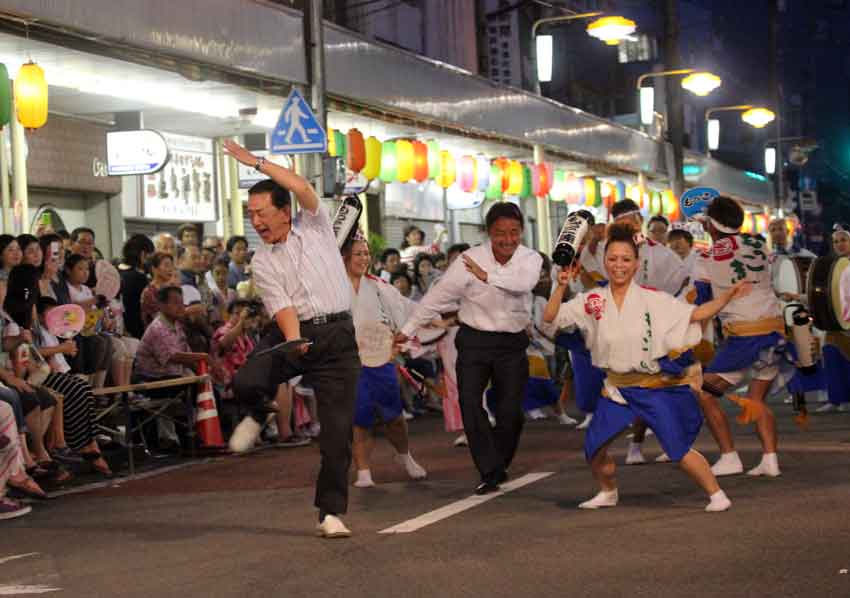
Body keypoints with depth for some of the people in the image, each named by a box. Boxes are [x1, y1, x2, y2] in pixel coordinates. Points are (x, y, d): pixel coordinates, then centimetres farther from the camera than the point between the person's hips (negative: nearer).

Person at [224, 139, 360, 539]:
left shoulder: (314, 227, 6)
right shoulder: (262, 261, 7)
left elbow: (302, 187, -11)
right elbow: (280, 305, -6)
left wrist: (256, 162, -7)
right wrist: (293, 339, -25)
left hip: (337, 334, -1)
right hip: (292, 331, 1)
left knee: (338, 428, -7)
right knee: (244, 381, -26)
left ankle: (331, 512, 2)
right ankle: (259, 415, 11)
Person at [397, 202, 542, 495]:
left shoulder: (530, 259, -6)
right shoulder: (470, 259, -10)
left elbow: (523, 283, -29)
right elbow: (439, 295, -3)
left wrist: (488, 275, -44)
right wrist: (408, 328, 1)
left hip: (512, 342, 1)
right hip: (474, 340, -1)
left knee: (510, 411, 1)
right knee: (470, 403, -11)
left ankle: (498, 466, 23)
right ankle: (490, 472, -5)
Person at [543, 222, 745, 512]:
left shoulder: (653, 299, -7)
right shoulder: (592, 301, 0)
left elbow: (695, 314, -5)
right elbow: (550, 317, -1)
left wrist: (727, 296, -17)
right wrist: (561, 286, -16)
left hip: (656, 386, -3)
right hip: (617, 387, 4)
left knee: (679, 449, -12)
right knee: (594, 447, 4)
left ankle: (716, 494, 3)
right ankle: (608, 492, 32)